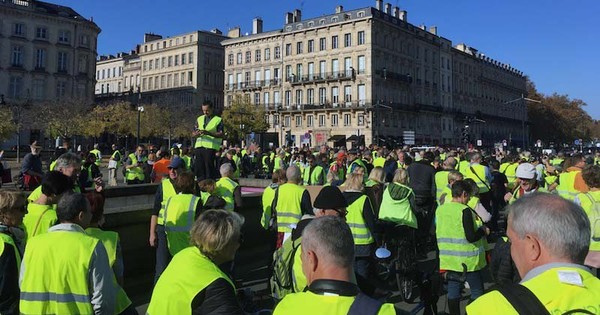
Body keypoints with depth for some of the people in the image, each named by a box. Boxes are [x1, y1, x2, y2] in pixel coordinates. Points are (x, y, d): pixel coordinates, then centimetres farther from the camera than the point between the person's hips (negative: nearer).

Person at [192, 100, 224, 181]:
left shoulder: (218, 120, 4)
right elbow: (193, 134, 15)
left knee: (209, 169, -5)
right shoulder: (199, 119, 18)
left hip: (211, 147, -5)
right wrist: (197, 133, -9)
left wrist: (208, 133, -20)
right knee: (198, 169, 4)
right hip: (199, 146, 5)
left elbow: (221, 134, -6)